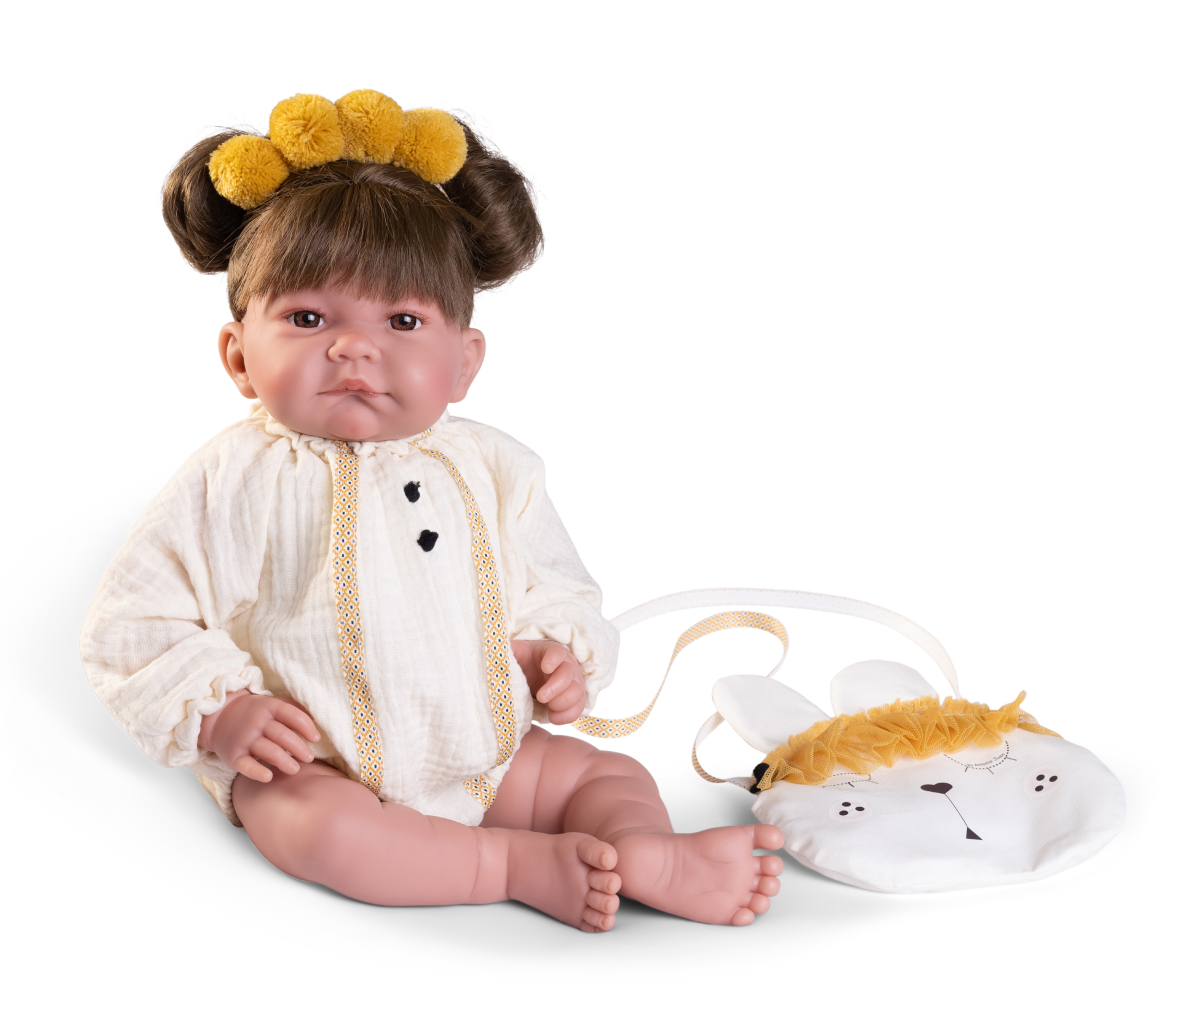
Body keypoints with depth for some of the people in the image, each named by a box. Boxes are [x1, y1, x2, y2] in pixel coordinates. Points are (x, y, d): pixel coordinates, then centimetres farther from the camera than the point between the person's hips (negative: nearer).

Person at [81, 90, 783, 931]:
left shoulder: (492, 472, 1)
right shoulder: (231, 483, -10)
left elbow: (556, 592, 13)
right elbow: (131, 625, -5)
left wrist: (559, 653, -8)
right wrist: (219, 713, -17)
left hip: (483, 752, 4)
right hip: (307, 762, -4)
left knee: (611, 775, -4)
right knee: (314, 826, -33)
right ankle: (524, 865, -29)